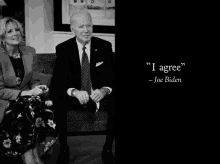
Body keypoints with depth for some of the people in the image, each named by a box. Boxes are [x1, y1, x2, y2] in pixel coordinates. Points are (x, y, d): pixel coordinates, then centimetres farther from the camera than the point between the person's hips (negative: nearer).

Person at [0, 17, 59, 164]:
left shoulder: (30, 52, 6)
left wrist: (39, 88, -11)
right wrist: (26, 93, -20)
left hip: (27, 98, 5)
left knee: (46, 107, -28)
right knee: (32, 107, -34)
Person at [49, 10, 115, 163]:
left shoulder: (105, 46, 0)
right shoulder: (63, 49, -2)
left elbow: (113, 77, -1)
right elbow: (57, 82, -9)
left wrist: (105, 90, -25)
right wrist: (75, 92, -30)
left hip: (101, 96, 1)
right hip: (74, 98, 0)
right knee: (57, 103, -30)